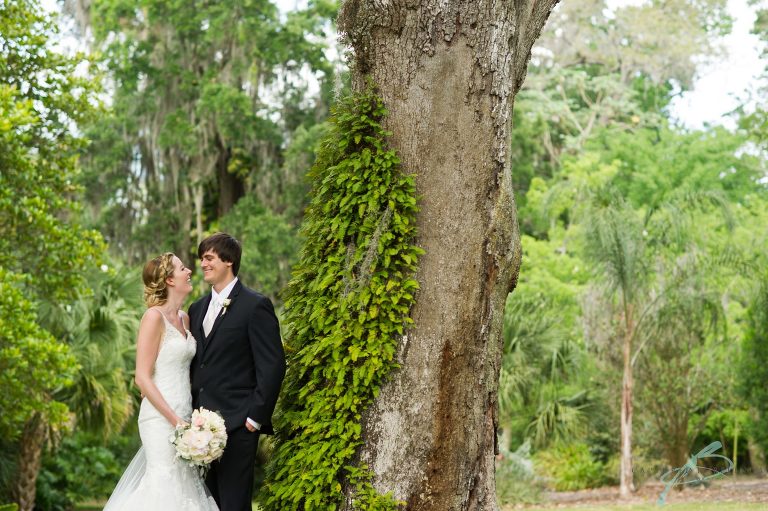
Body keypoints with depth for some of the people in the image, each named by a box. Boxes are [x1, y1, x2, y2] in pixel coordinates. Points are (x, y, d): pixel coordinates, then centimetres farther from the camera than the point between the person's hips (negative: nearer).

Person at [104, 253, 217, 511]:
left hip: (182, 416, 8)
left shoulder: (184, 318, 12)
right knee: (165, 483, -10)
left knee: (185, 482, 5)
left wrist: (185, 420, 10)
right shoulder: (154, 316, -11)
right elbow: (142, 378, -15)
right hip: (161, 418, -8)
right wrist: (176, 421, -18)